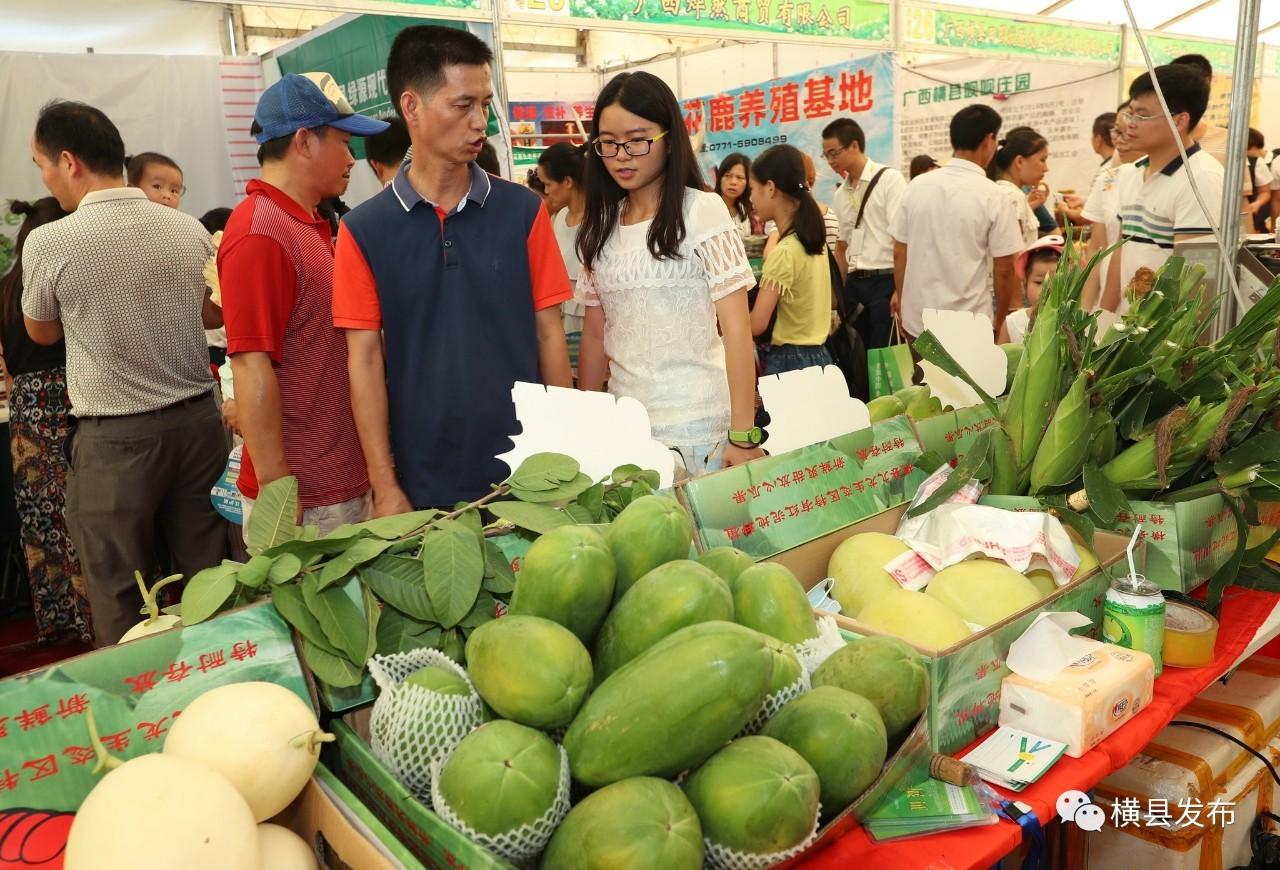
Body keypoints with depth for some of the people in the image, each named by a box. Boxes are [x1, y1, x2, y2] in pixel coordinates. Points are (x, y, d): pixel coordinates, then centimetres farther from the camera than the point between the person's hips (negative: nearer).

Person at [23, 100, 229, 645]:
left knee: (119, 601, 9)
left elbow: (42, 333, 7)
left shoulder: (49, 242, -11)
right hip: (197, 419, 4)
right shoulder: (190, 230, 0)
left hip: (115, 438, -4)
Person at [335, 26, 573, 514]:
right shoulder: (365, 230, -3)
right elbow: (365, 360, -3)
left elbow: (549, 334, 1)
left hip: (525, 470, 1)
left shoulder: (523, 211, -1)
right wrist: (385, 486, -6)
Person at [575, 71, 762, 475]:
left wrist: (743, 435, -16)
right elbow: (594, 333, 13)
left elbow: (736, 327, -10)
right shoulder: (600, 227, 8)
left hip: (696, 427, -4)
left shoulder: (701, 211, -6)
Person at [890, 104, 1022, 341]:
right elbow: (1004, 270, -6)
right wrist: (999, 321, 8)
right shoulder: (991, 195, -9)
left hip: (917, 320, 4)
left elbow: (899, 252, 6)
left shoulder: (917, 186, 1)